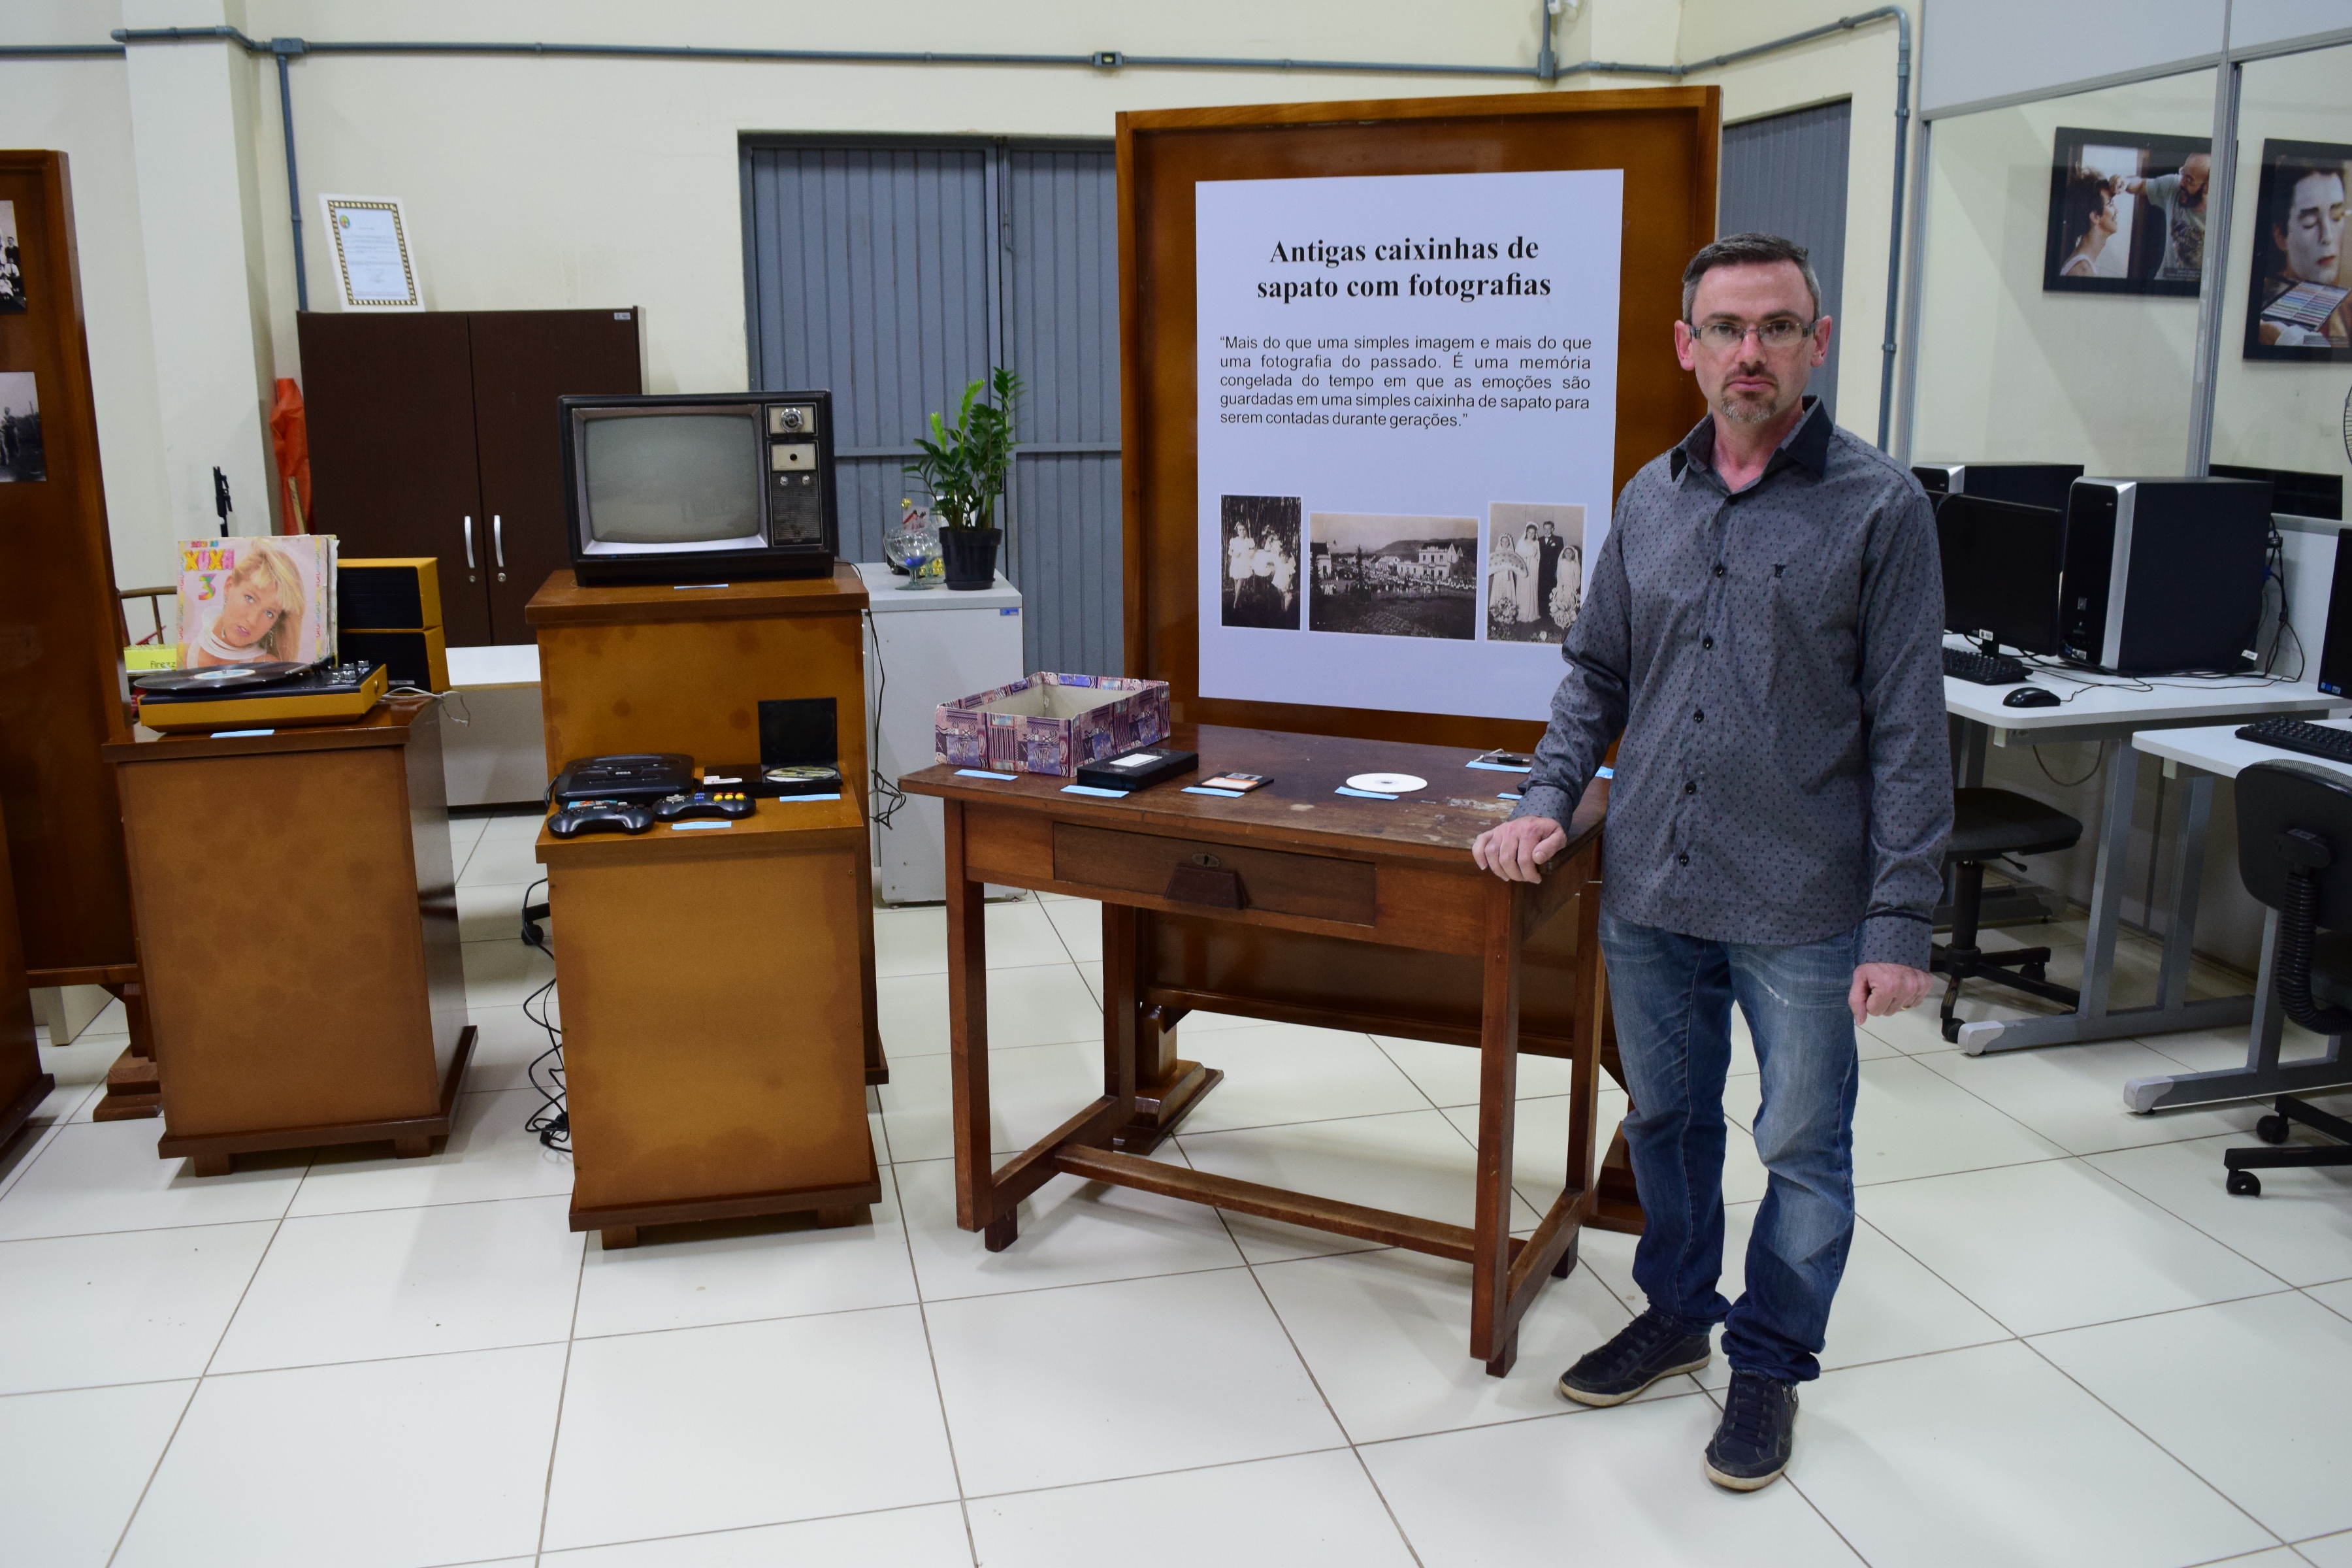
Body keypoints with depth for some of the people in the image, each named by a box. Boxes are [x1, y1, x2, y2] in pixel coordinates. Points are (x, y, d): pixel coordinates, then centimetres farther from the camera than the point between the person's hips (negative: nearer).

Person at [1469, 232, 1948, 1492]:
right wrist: (1548, 798, 2)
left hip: (1802, 913, -4)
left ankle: (1769, 1366, 30)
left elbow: (1908, 730, -9)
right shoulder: (1650, 500, 7)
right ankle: (1676, 1314, 41)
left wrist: (1900, 919, -12)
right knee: (1664, 1121, 19)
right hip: (1649, 895, 5)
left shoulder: (1879, 507, -8)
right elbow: (1596, 669, 16)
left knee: (1802, 1150, 10)